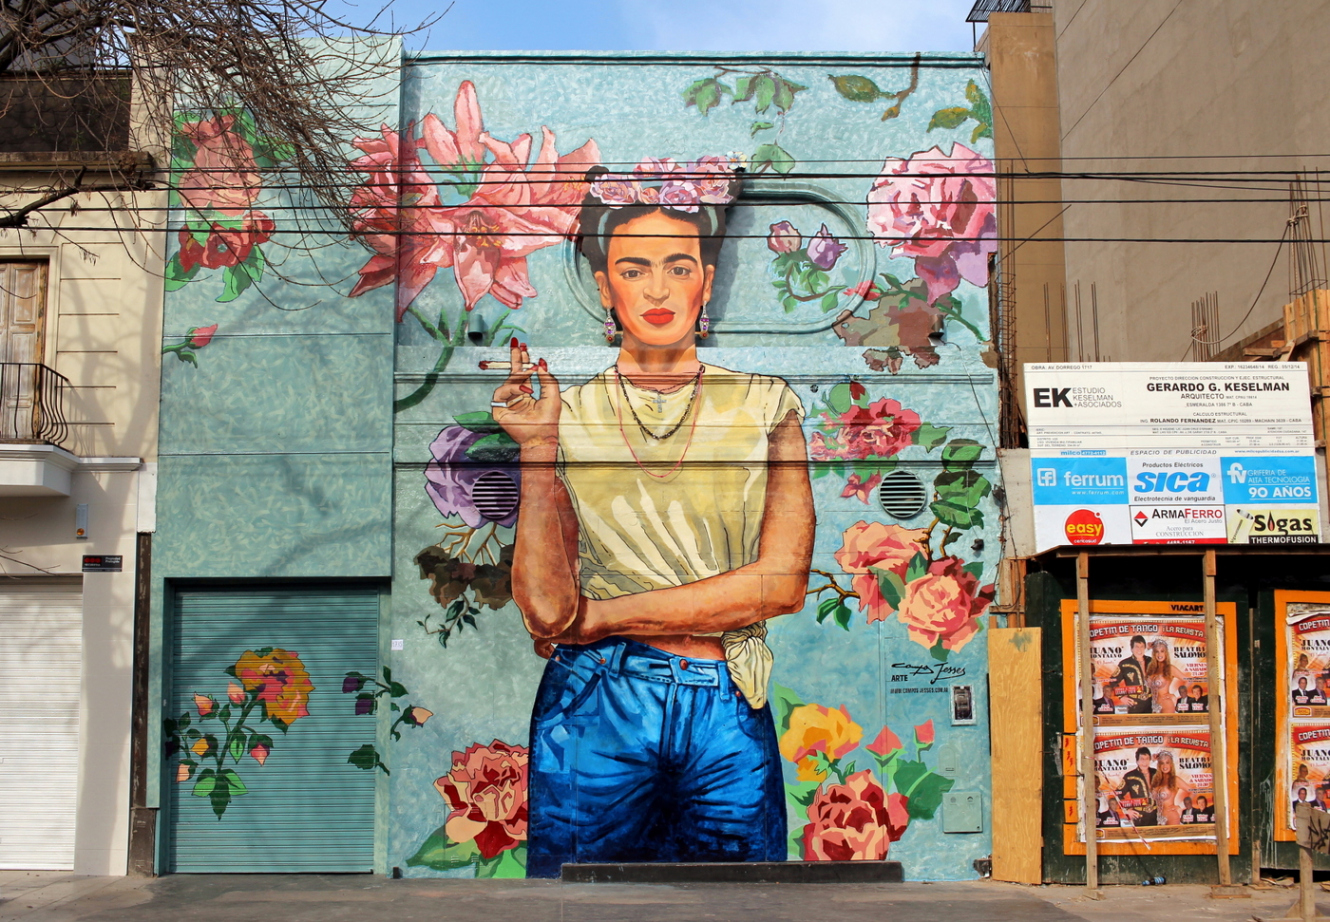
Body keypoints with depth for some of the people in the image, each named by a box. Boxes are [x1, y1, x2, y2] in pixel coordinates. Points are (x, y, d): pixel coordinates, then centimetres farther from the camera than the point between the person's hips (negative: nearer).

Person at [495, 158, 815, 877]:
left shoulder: (764, 406, 6)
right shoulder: (565, 414, 4)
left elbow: (782, 582, -6)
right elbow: (545, 606, -5)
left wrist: (598, 617, -7)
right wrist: (537, 449, -12)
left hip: (731, 719, 1)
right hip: (595, 717, 0)